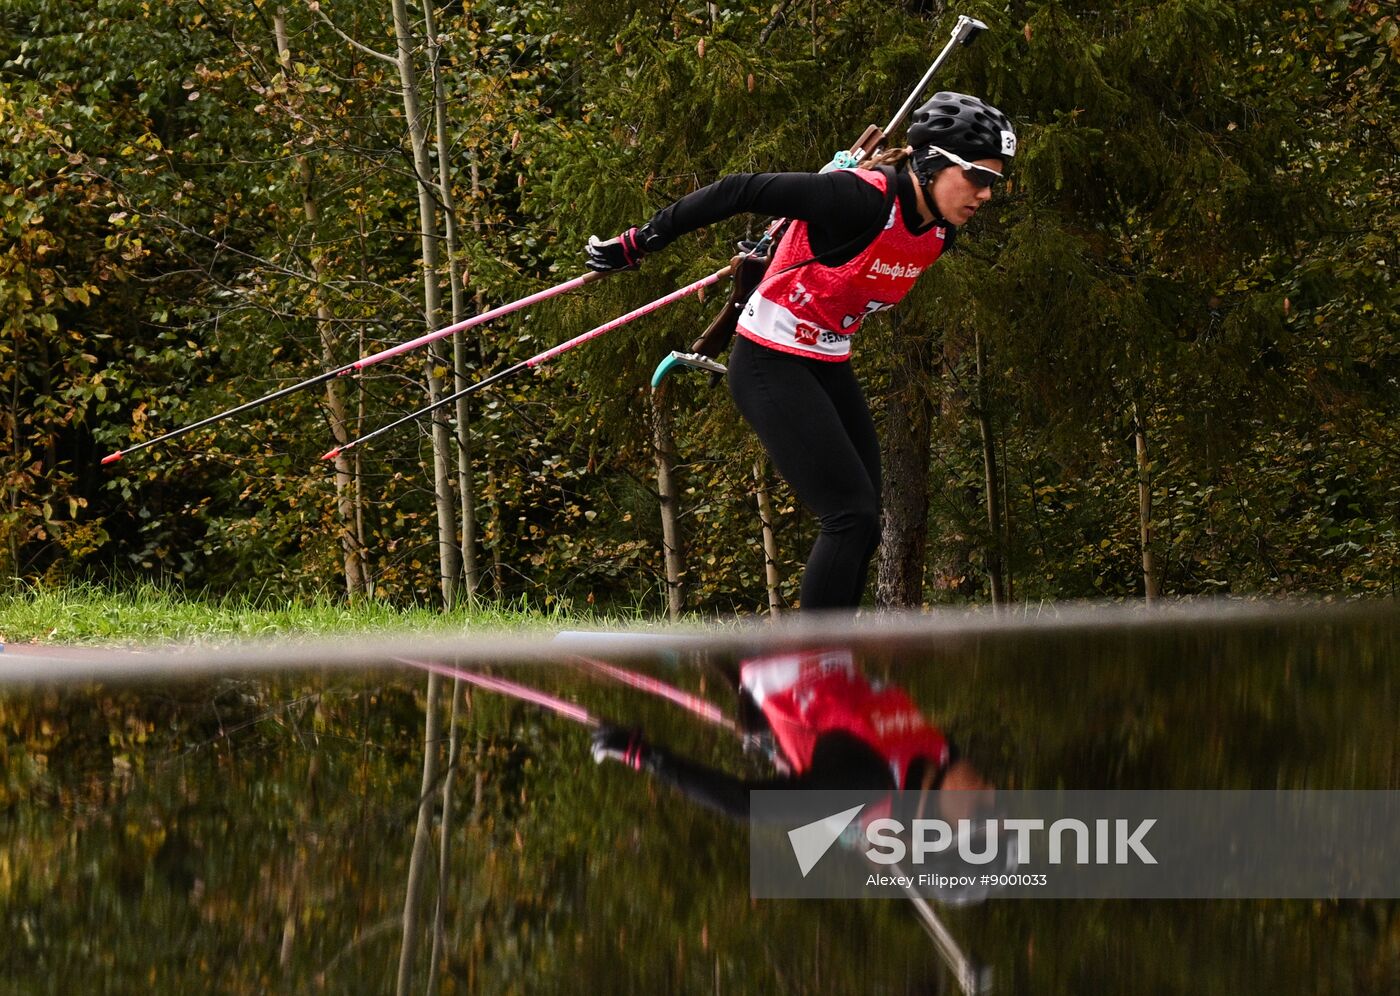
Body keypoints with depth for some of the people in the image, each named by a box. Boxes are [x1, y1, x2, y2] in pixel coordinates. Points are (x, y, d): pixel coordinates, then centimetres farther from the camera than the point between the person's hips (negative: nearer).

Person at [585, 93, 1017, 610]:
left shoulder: (939, 233, 0)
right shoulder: (862, 199, -26)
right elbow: (742, 191, -22)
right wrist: (640, 242, -18)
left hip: (828, 369, 9)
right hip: (770, 367, -9)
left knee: (861, 529, 6)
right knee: (852, 514, -16)